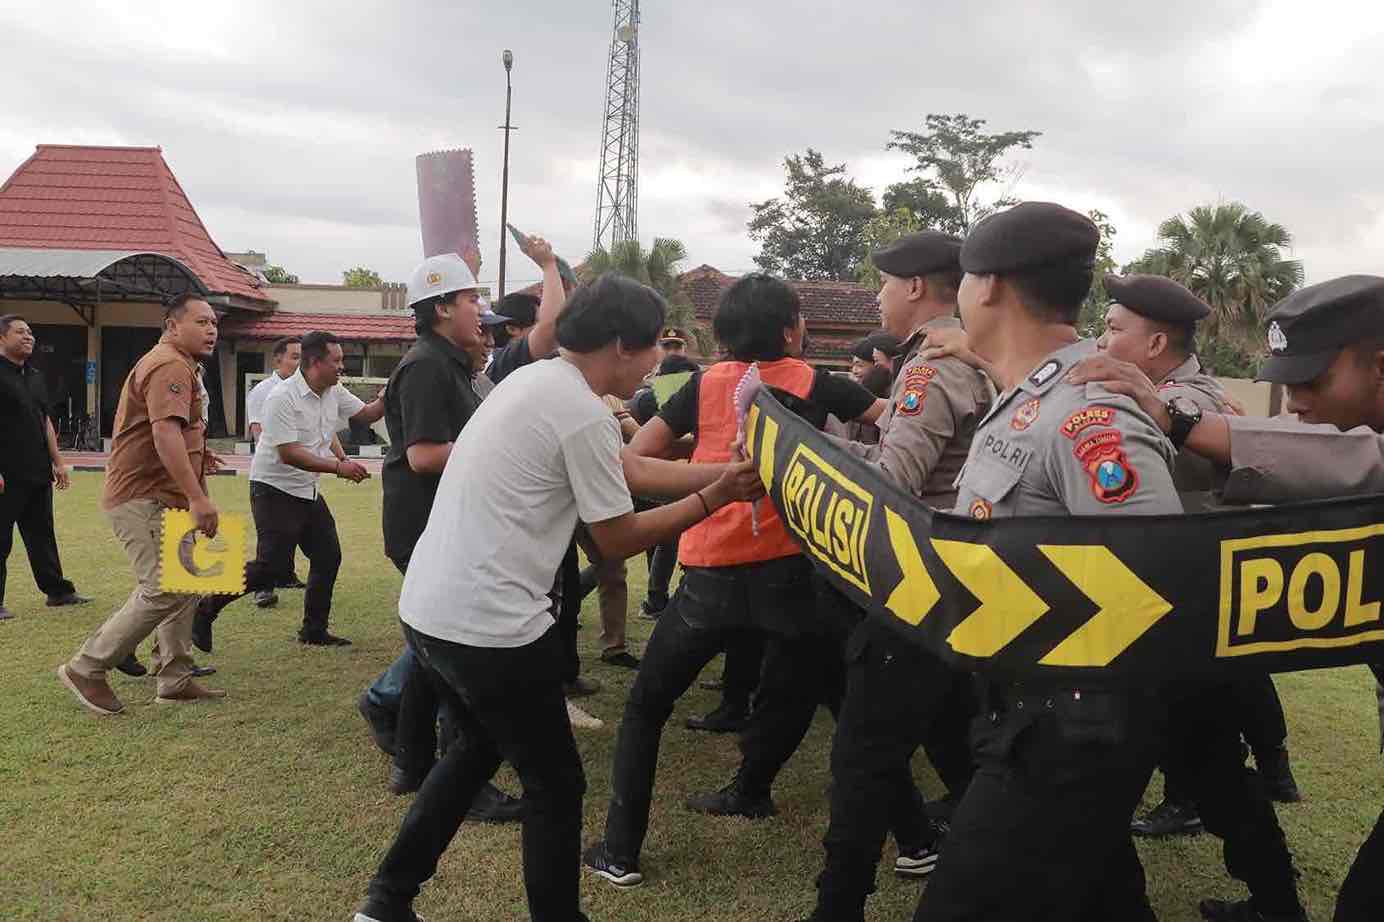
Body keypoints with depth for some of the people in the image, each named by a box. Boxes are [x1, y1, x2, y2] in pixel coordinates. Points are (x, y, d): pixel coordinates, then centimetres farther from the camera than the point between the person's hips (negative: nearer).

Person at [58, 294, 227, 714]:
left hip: (160, 498, 11)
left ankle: (175, 680, 19)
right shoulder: (171, 366, -15)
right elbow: (165, 433, -28)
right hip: (144, 500, -11)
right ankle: (86, 669, -1)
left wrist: (196, 454, 18)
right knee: (164, 591, -13)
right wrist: (197, 497, -32)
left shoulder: (176, 365, 20)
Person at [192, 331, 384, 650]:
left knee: (328, 557, 9)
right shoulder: (283, 398, -22)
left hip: (308, 491, 9)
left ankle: (314, 630, 22)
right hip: (275, 490, -9)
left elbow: (365, 414, 11)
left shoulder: (335, 393, 3)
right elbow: (288, 453, -27)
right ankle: (206, 609, 5)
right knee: (274, 568, -12)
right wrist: (338, 467, -29)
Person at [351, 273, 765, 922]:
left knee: (481, 747, 28)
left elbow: (633, 470, 16)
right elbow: (619, 540, -8)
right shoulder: (583, 413, -16)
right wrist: (713, 500, 2)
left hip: (427, 608, 10)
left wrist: (729, 471, 14)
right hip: (489, 626, -10)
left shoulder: (533, 381, 12)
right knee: (555, 784, 8)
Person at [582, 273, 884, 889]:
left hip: (711, 572, 0)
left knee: (646, 705, 13)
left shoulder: (706, 384, 5)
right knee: (790, 693, 29)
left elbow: (636, 457, 7)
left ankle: (620, 851, 10)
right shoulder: (814, 384, 4)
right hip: (788, 568, 1)